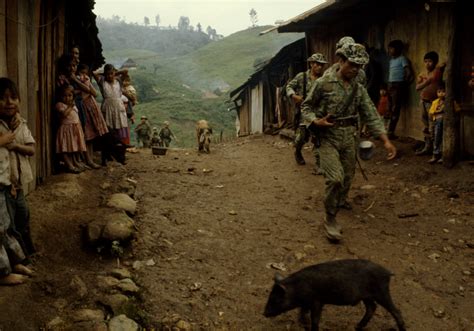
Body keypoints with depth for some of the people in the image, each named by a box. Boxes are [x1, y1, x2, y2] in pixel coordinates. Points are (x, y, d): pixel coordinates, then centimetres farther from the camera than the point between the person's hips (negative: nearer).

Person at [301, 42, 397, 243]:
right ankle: (330, 219, -3)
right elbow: (306, 107, 0)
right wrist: (316, 121, -20)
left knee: (347, 176, 16)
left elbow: (371, 116, 1)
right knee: (335, 178, -19)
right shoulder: (323, 83, -8)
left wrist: (386, 140, -9)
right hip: (328, 138, -5)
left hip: (349, 139, 5)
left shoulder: (359, 90, 5)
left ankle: (341, 199, 49)